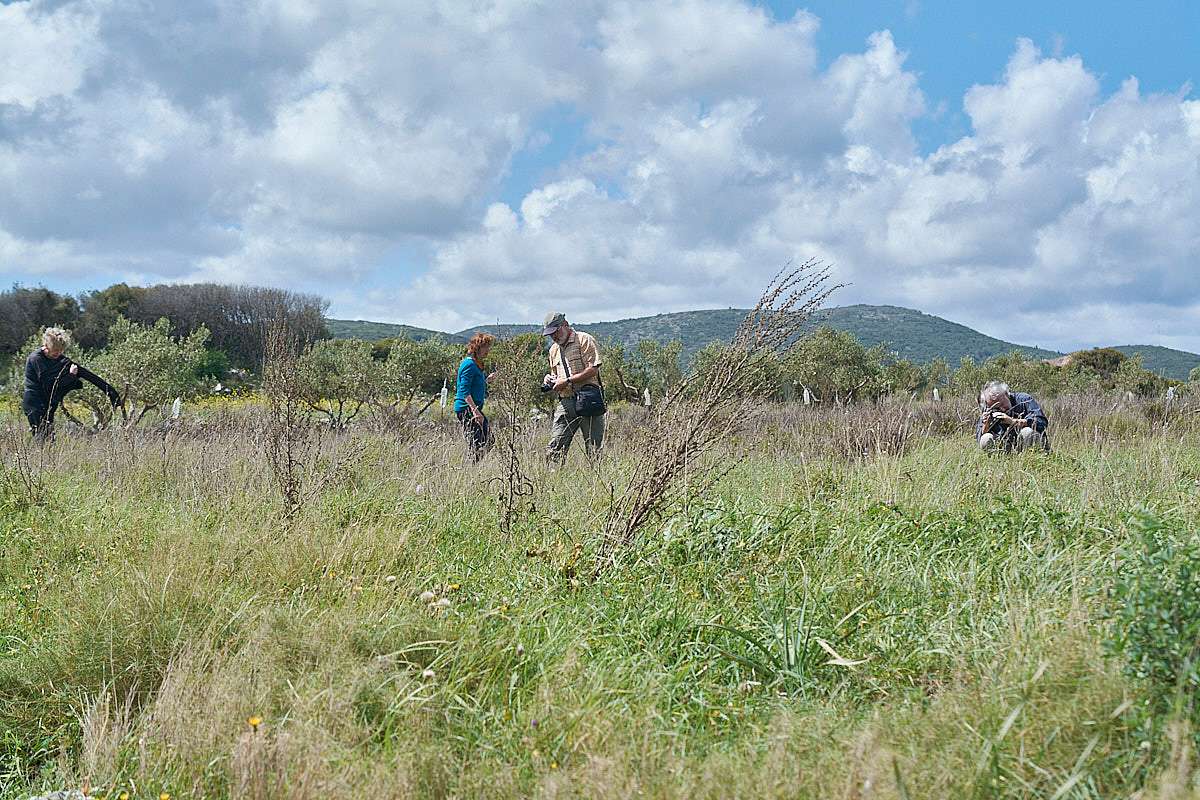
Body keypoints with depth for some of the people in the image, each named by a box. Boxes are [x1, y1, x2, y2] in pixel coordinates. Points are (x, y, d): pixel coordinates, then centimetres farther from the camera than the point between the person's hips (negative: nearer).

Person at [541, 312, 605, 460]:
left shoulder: (584, 340, -2)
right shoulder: (554, 350, 21)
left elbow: (593, 369, -12)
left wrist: (567, 381, -13)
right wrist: (550, 380, 10)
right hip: (565, 402, 6)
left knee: (594, 449, -3)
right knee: (554, 449, -6)